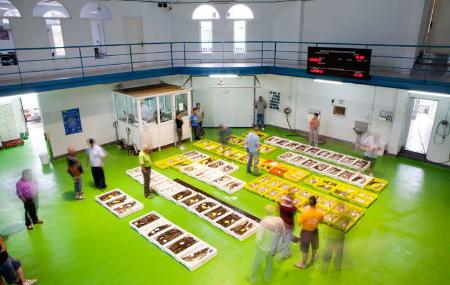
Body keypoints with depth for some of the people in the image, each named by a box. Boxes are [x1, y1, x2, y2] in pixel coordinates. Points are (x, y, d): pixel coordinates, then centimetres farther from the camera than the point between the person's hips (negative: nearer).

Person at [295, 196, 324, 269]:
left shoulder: (305, 213, -33)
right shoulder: (320, 213, -23)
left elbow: (300, 223, -21)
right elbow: (321, 221, -3)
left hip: (305, 232, -3)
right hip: (314, 231, 3)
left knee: (305, 249, 16)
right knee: (314, 247, 31)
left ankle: (303, 263, 36)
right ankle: (313, 258, 56)